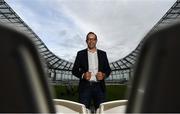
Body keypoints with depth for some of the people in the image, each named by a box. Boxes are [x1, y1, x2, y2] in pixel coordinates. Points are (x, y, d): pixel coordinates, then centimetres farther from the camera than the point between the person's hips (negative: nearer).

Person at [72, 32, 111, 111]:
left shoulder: (103, 54, 11)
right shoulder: (80, 54, 6)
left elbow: (108, 69, 11)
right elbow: (74, 70, 4)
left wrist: (104, 75, -10)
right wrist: (83, 75, -14)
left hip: (99, 87, 2)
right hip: (85, 86, -1)